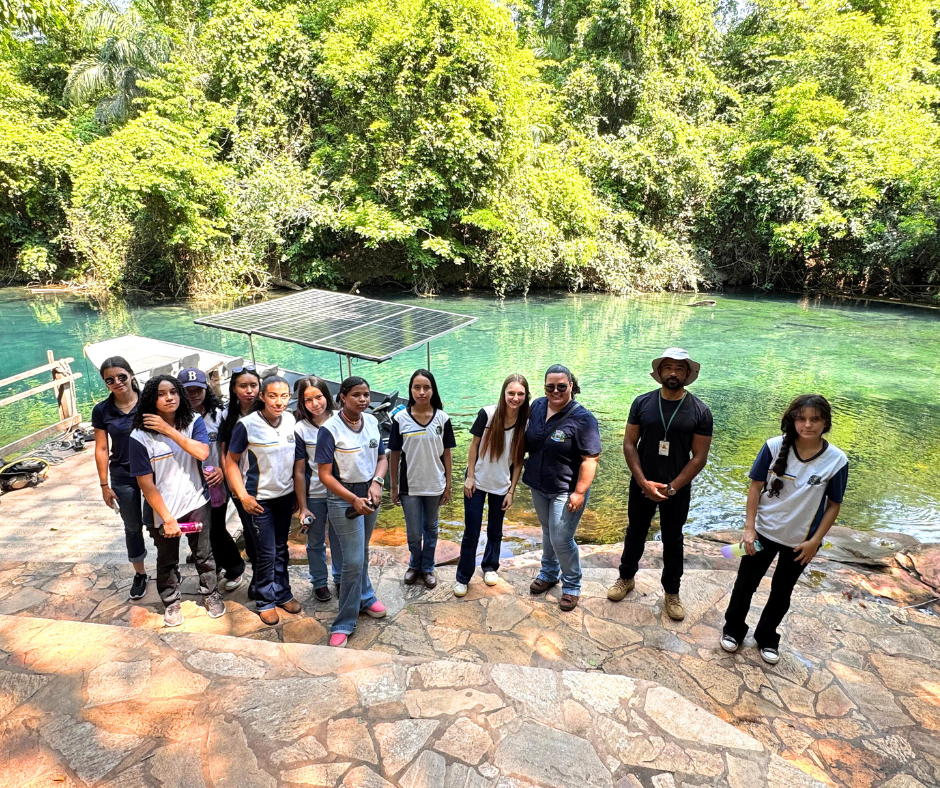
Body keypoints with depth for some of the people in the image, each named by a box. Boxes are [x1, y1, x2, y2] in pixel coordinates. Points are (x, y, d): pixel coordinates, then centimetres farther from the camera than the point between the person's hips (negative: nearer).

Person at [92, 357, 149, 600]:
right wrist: (104, 485, 1)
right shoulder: (102, 411, -5)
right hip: (123, 477, 2)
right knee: (133, 527, 16)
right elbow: (101, 449, 0)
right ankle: (140, 574, 33)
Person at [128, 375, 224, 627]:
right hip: (163, 510, -1)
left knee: (204, 554, 17)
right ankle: (171, 602, 41)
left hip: (196, 503, 2)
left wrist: (169, 430, -27)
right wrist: (167, 518, -14)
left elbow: (203, 453, -26)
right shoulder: (140, 436, -16)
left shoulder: (194, 422, -8)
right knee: (168, 561, 19)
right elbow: (146, 483, -14)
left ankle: (210, 594, 39)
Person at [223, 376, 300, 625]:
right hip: (259, 499, -4)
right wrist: (243, 495, -13)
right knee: (266, 553, 5)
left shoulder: (291, 420, -4)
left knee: (281, 548, 17)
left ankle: (283, 593, 34)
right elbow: (231, 460, -8)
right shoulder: (247, 425, -17)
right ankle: (266, 601, 24)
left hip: (285, 495, 4)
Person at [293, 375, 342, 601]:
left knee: (339, 538, 17)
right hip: (314, 495, -1)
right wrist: (302, 507, -6)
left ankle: (341, 578, 38)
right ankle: (319, 582, 36)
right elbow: (299, 471, -7)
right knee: (316, 541, 15)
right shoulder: (300, 429, -9)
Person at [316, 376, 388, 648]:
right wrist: (354, 500, -21)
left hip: (370, 494, 5)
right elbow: (325, 475, -15)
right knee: (353, 560, -4)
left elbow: (382, 458, 8)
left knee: (362, 552, 20)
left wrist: (376, 482, -11)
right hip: (343, 498, -5)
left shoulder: (372, 422, 0)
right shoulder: (330, 429, -16)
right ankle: (344, 624, 12)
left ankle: (364, 598, 43)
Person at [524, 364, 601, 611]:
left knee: (561, 539, 0)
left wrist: (579, 492, -21)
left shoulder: (582, 418, -21)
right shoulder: (537, 406, -2)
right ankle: (549, 573, 42)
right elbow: (529, 440, 13)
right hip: (539, 486, 6)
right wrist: (527, 472, 11)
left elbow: (590, 459, -21)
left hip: (565, 490, -6)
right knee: (547, 531, 21)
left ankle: (572, 585, 23)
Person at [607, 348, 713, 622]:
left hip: (677, 489, -1)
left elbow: (699, 457, -9)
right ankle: (626, 578, 39)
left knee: (672, 541, 14)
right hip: (642, 485, 1)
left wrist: (672, 487, -15)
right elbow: (629, 444, -6)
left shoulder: (700, 411, -10)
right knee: (635, 533, 18)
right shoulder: (642, 403, -7)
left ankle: (672, 593, 32)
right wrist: (644, 482, -14)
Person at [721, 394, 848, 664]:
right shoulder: (775, 447, -17)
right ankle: (733, 630, 36)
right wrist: (749, 527, -10)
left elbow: (834, 505, -5)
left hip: (800, 540, 1)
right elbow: (756, 487, -8)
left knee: (782, 591, 19)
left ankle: (767, 638, 41)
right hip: (764, 531, 0)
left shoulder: (836, 460, -16)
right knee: (746, 583, 13)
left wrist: (815, 541, -8)